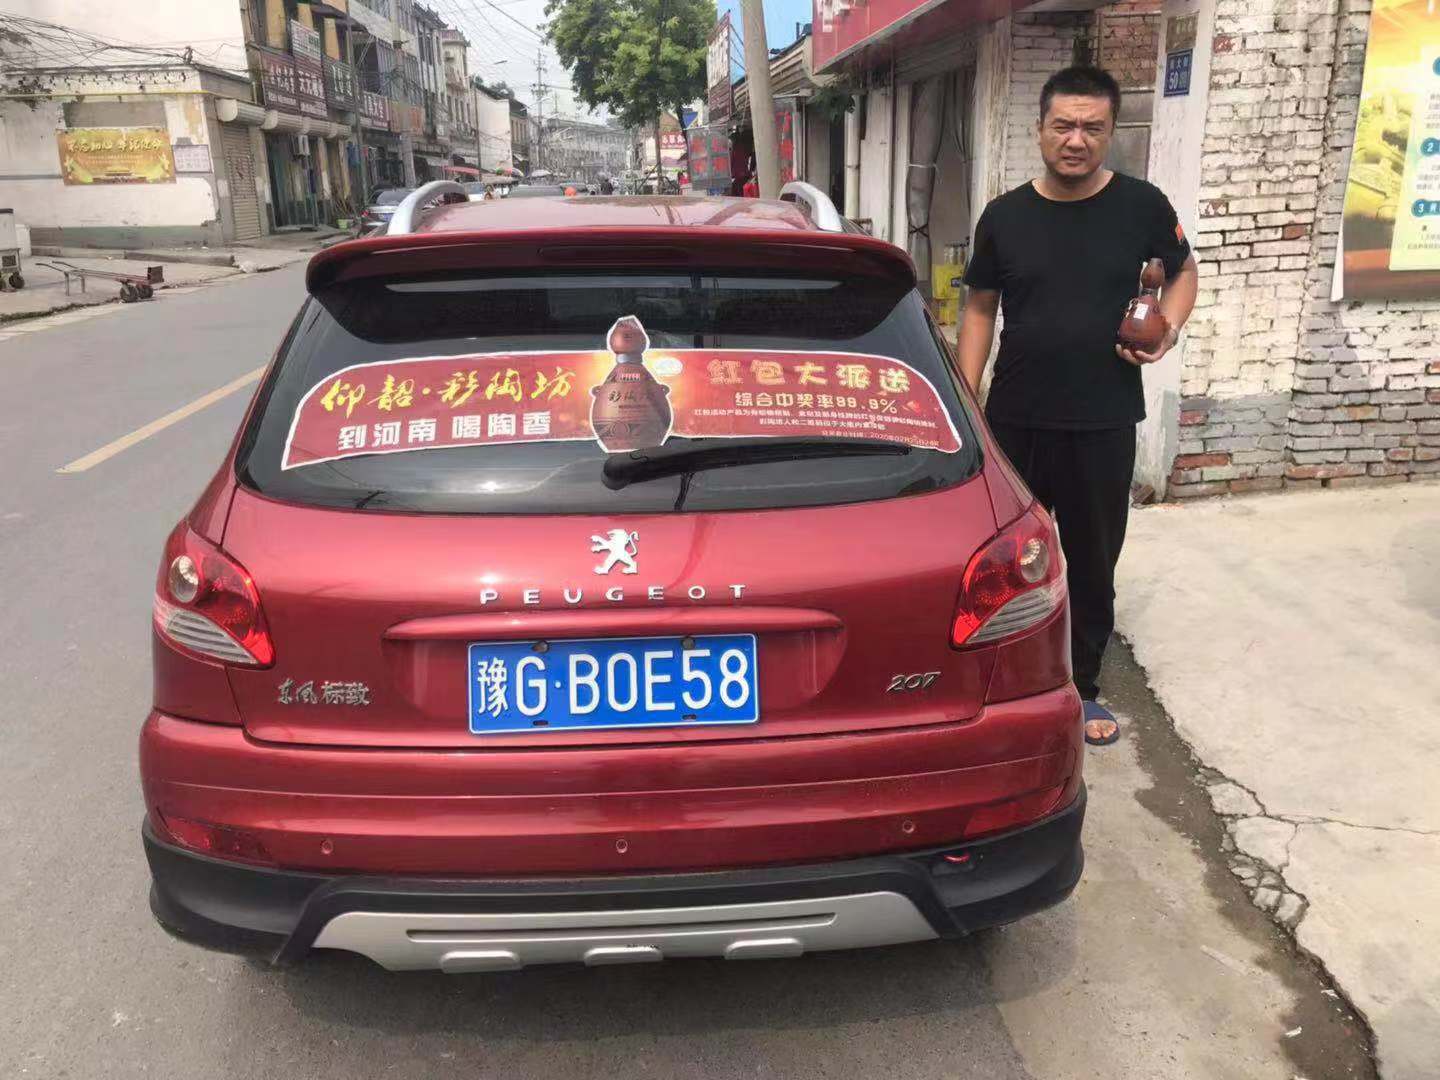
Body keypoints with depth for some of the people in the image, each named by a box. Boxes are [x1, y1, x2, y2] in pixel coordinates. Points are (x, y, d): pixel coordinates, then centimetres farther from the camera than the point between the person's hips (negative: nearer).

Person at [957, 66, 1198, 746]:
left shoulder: (1141, 206, -2)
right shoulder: (1005, 216, 0)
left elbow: (1183, 270, 14)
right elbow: (980, 308, 7)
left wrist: (1169, 328, -6)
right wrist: (966, 397, 0)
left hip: (1104, 422, 0)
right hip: (1015, 420, 1)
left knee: (1093, 560, 11)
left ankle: (1081, 688, 29)